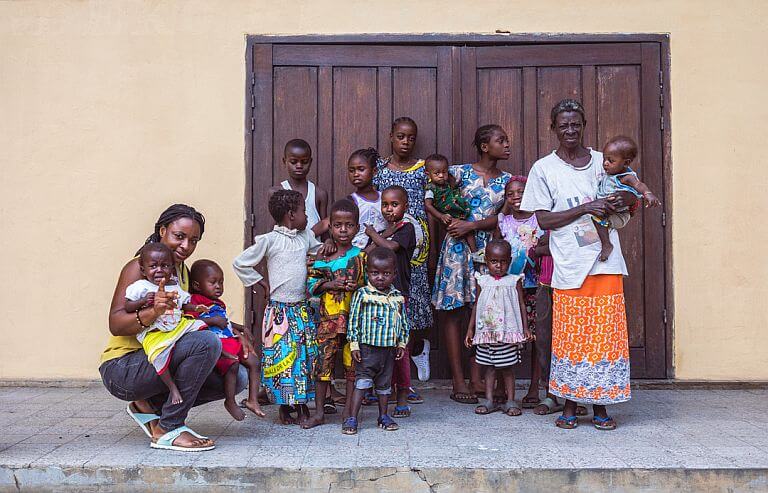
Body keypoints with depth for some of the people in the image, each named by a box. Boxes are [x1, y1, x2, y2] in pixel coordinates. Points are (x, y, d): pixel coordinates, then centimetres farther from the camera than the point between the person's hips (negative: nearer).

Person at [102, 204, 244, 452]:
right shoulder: (139, 266, -11)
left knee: (237, 377, -3)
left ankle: (148, 405, 6)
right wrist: (152, 312, -39)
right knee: (207, 342, -29)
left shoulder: (184, 271, 13)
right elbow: (115, 325, -20)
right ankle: (168, 430, -17)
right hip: (122, 367, -8)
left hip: (159, 361, 8)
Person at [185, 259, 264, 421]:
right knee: (233, 364, -29)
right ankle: (230, 402, -11)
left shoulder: (219, 304, 25)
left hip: (231, 341, 9)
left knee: (253, 362, -3)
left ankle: (253, 400, 2)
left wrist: (239, 330, 24)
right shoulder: (195, 302, -2)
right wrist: (213, 320, -18)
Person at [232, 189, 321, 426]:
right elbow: (240, 263, -3)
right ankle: (284, 406, 14)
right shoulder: (269, 240, -9)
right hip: (279, 310, -5)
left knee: (305, 356, 7)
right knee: (281, 357, -1)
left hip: (302, 309, 5)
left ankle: (302, 404, 19)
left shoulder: (306, 236, 7)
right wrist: (261, 282, -2)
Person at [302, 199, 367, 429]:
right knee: (323, 361, 4)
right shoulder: (322, 257, 5)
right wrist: (329, 285, -14)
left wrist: (357, 288, -14)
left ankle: (349, 411, 19)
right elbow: (311, 284, 1)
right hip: (328, 318, 1)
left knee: (353, 363, 6)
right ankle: (319, 411, 15)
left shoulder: (361, 257, 1)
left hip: (355, 317, -1)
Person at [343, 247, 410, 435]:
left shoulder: (398, 297, 5)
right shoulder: (362, 294, -8)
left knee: (385, 382, 15)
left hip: (390, 348, 4)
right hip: (367, 347, -4)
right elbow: (353, 320, -7)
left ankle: (383, 416, 28)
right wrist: (354, 345, -9)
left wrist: (402, 344, 9)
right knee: (362, 381, -4)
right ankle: (352, 418, 1)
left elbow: (403, 322, 13)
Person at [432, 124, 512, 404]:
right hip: (457, 246, -3)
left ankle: (477, 378, 15)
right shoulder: (460, 172, 0)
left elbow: (502, 217, 0)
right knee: (454, 312, 0)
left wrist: (472, 225, -13)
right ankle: (458, 382, 6)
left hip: (487, 247, 4)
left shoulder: (506, 179, 9)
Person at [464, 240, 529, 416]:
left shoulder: (514, 281, 1)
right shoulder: (483, 281, 6)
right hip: (486, 332, 2)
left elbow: (521, 305, 5)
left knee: (508, 367, 4)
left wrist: (525, 328, 0)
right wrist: (470, 328, 11)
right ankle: (488, 401, 14)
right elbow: (476, 305, 12)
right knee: (489, 367, 8)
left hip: (508, 331, -2)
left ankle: (510, 401, 12)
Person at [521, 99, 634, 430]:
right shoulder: (544, 169, 2)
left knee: (605, 334, 5)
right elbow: (543, 219, -4)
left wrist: (622, 200, -6)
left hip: (606, 264, 2)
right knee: (570, 337, 3)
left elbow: (634, 196, 18)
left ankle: (600, 405, 18)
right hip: (569, 267, -2)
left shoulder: (603, 161, 10)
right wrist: (586, 208, -14)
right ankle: (570, 405, 18)